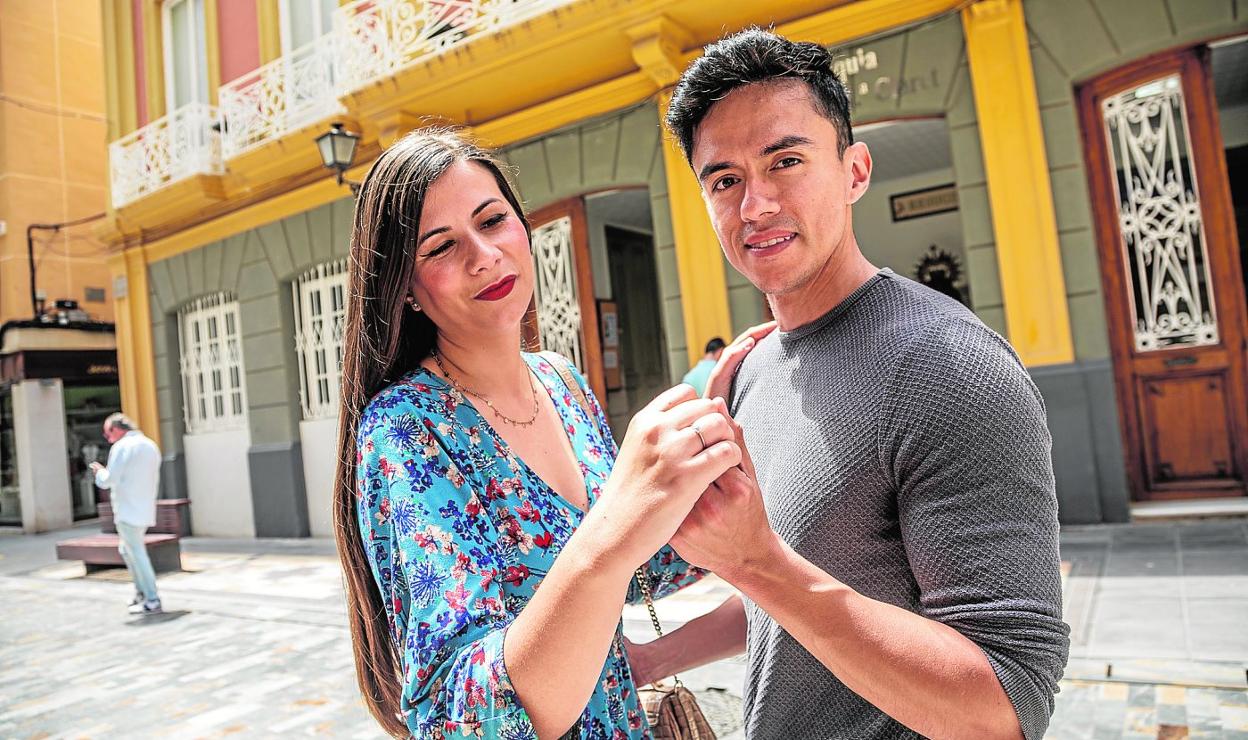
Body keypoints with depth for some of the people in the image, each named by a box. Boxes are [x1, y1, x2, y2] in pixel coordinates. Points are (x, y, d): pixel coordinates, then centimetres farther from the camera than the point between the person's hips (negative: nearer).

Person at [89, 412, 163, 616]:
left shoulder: (122, 447, -12)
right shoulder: (151, 445, 14)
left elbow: (109, 480, -15)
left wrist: (99, 471, 5)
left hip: (128, 511, -8)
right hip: (146, 510, 9)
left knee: (137, 554, -3)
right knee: (126, 549, 22)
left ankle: (152, 601, -1)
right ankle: (142, 592, 23)